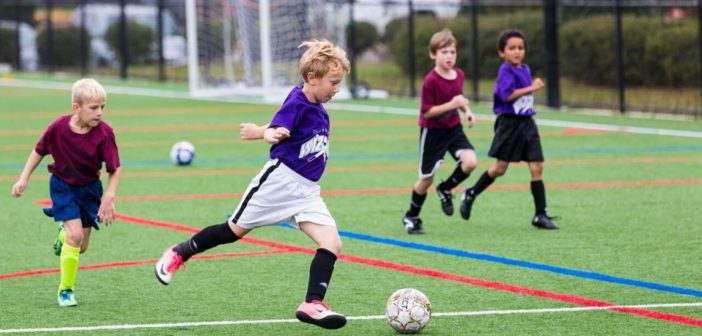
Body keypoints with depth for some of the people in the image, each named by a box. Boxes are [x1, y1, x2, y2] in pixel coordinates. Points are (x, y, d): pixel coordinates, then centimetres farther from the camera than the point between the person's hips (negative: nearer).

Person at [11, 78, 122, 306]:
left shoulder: (104, 133, -23)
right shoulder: (58, 127, -22)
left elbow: (114, 169, -15)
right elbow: (39, 151, -3)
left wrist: (109, 198, -26)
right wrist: (24, 179, -3)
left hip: (89, 188, 2)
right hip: (63, 185, -2)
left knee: (81, 247, 7)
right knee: (75, 235, -18)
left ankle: (64, 235, 45)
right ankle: (65, 290, -3)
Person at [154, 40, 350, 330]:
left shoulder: (319, 110, 8)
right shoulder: (296, 102, -17)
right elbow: (276, 130, -31)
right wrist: (270, 134, -49)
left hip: (306, 192, 7)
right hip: (279, 179, -7)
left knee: (332, 242, -11)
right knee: (235, 230, 7)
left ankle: (312, 304, -15)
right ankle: (179, 253, 29)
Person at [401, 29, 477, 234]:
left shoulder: (459, 75, -2)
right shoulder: (431, 81, -22)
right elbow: (427, 111, -21)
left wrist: (467, 111, -1)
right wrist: (451, 105, -28)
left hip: (454, 128, 5)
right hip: (432, 131, -5)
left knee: (470, 162, -18)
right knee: (427, 177, 3)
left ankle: (445, 190, 11)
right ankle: (411, 217, 24)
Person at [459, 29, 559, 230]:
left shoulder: (525, 69, 12)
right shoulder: (506, 71, -12)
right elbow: (507, 95, -24)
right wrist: (531, 88, -23)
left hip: (527, 123, 7)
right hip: (509, 123, -7)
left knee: (537, 167, -2)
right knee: (500, 168, 1)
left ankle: (540, 215, 0)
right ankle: (471, 194, 25)